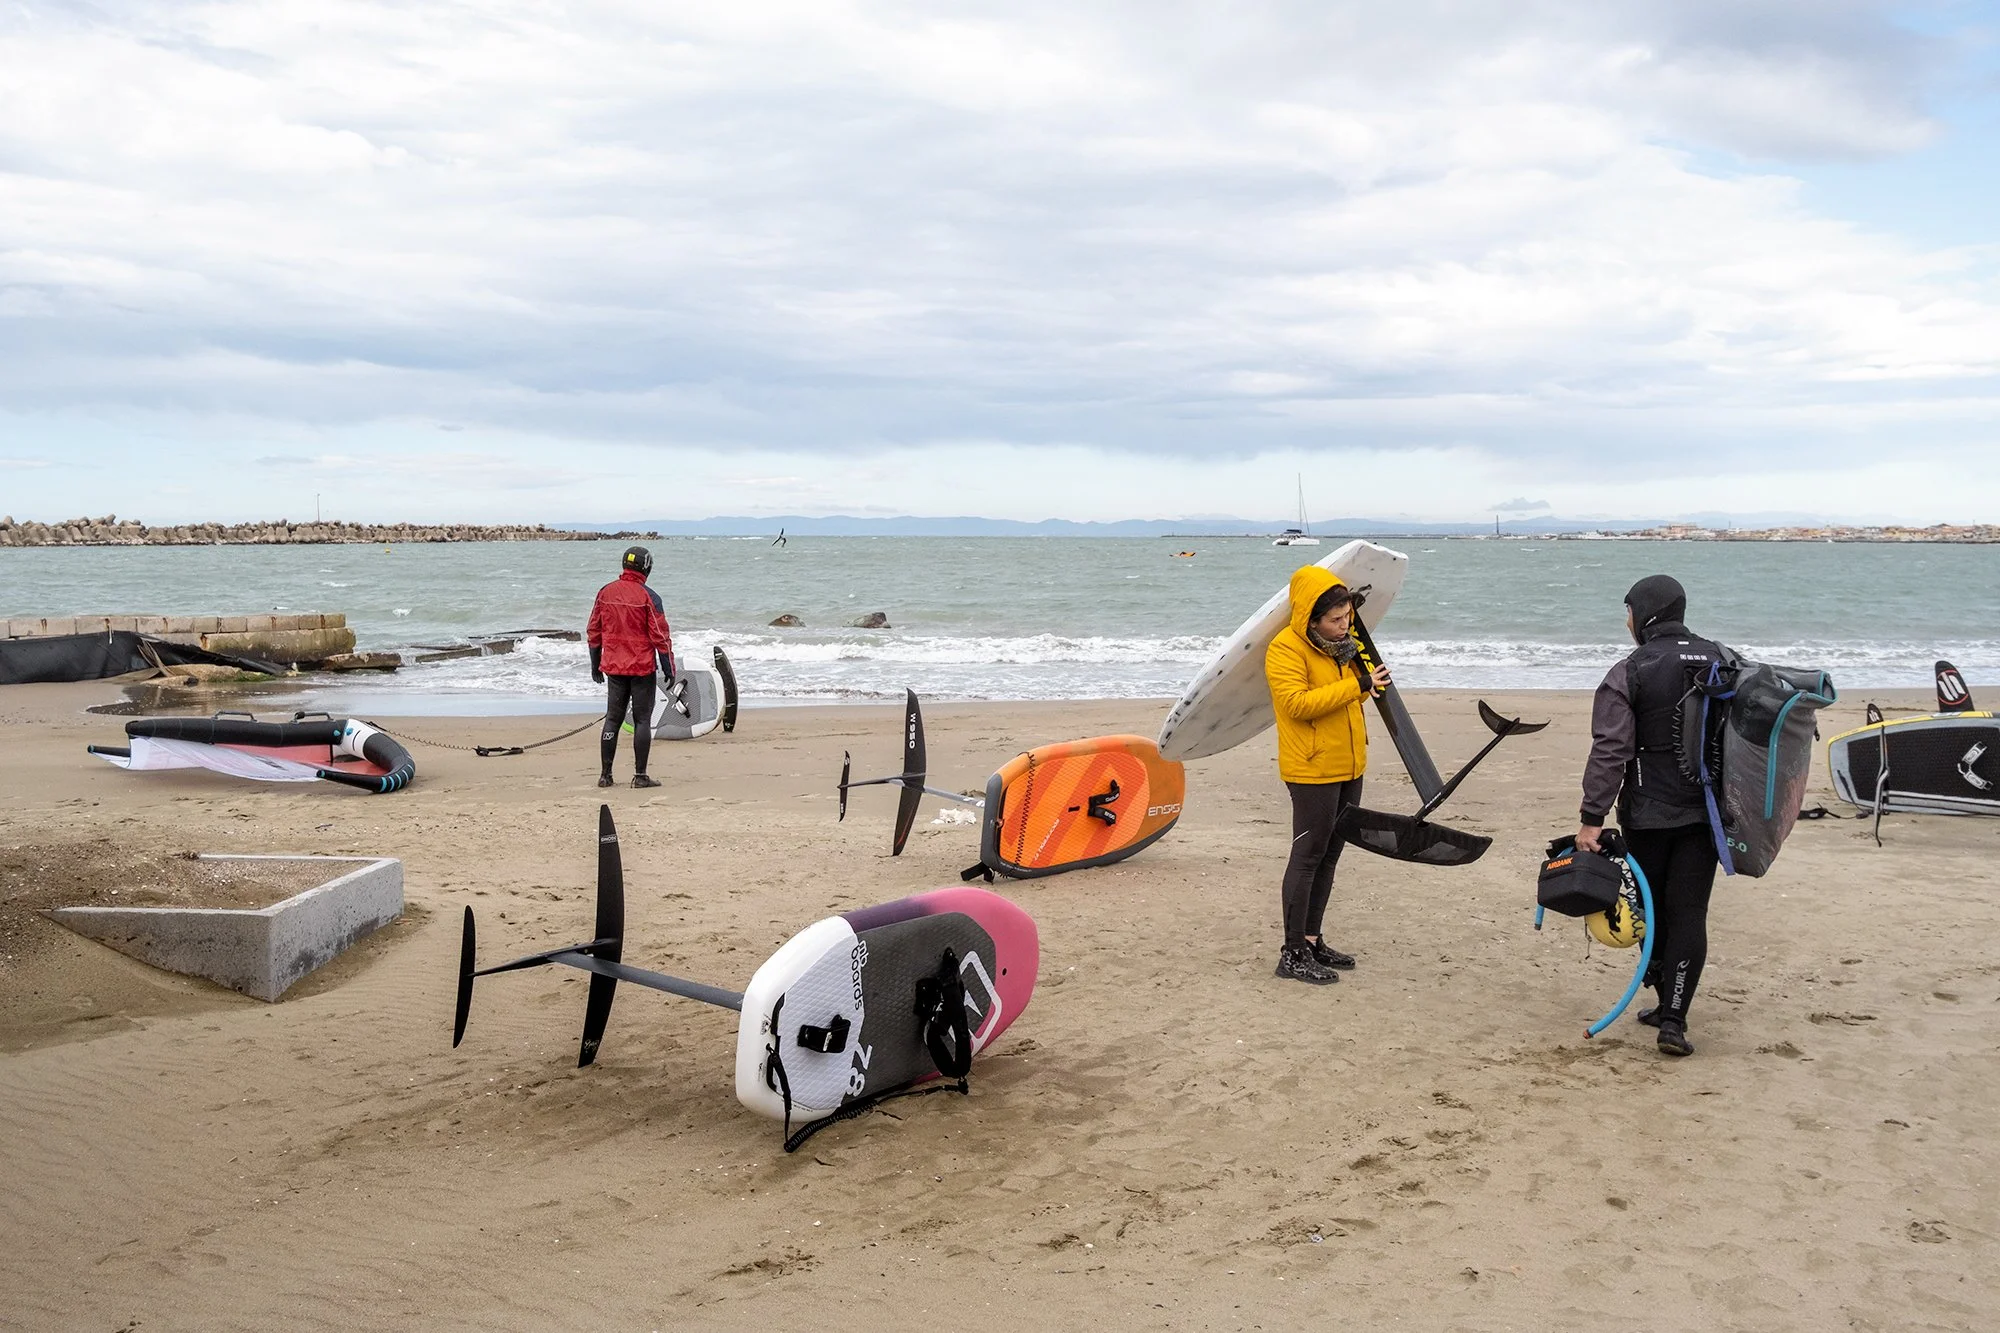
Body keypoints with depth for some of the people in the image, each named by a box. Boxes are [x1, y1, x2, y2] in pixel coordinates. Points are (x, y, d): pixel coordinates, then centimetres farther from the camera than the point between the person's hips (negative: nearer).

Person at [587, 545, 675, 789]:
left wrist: (595, 665, 18)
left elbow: (594, 632, 9)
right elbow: (660, 636, -10)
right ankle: (640, 776, 1)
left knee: (612, 719, 10)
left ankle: (605, 774, 11)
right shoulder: (648, 597, -11)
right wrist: (669, 670, -3)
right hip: (642, 668, -4)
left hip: (613, 668, 4)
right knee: (642, 720, 2)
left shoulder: (605, 592, 4)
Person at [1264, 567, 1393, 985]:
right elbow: (1298, 703, -27)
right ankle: (1293, 954, -1)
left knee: (1329, 856, 13)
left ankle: (1311, 940, 23)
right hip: (1312, 770, -9)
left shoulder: (1340, 644, 11)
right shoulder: (1286, 649, -16)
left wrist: (1359, 664, 2)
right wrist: (1358, 685, -27)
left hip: (1348, 767, 9)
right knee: (1307, 856, -6)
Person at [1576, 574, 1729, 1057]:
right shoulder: (1723, 661, 5)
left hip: (1647, 814, -3)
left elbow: (1610, 750, -16)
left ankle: (1667, 1004, 25)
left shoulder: (1629, 673, -10)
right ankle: (1673, 1018, -5)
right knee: (1689, 913, 2)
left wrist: (1592, 818, -15)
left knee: (1653, 911, 13)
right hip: (1706, 811, 3)